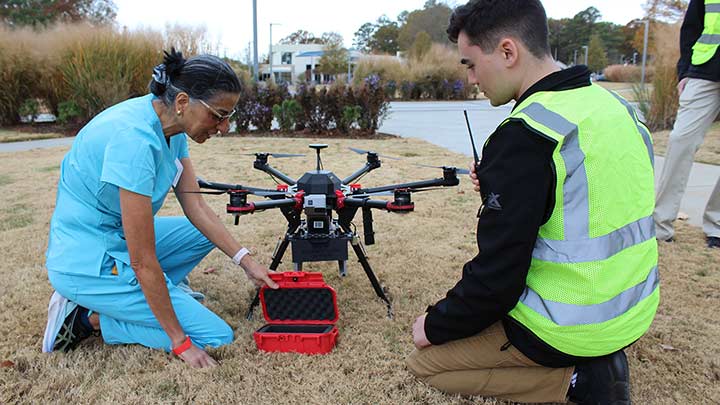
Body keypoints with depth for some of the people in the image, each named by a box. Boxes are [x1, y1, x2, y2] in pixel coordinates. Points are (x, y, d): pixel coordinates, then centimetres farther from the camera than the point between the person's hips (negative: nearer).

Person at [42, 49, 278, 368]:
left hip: (118, 240, 9)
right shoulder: (135, 139, -30)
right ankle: (90, 318, 0)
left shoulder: (170, 126, -3)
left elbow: (196, 207, 3)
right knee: (217, 336, -8)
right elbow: (144, 262, -27)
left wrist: (246, 261, -2)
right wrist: (181, 342, -18)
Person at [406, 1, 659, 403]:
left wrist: (435, 325, -6)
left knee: (425, 360, 9)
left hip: (568, 331, -8)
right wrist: (497, 184, 6)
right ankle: (594, 364, 14)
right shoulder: (617, 106, 2)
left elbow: (497, 276, -23)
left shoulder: (524, 136, -25)